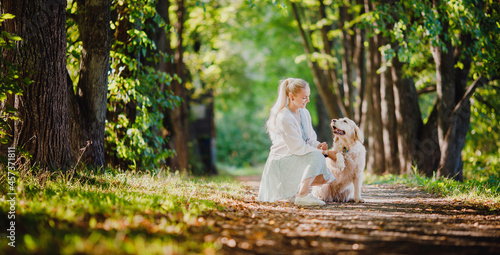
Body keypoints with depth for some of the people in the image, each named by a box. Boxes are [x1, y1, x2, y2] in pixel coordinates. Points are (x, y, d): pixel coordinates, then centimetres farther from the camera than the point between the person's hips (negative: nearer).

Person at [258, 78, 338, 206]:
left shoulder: (304, 113, 5)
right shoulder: (283, 118, -22)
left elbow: (311, 140, 10)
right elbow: (298, 148, -23)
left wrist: (319, 146, -15)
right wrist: (326, 152, -20)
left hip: (297, 160, 8)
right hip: (282, 161, -8)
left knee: (326, 177, -9)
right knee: (316, 156, -30)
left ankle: (294, 188, 5)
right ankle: (303, 195, -28)